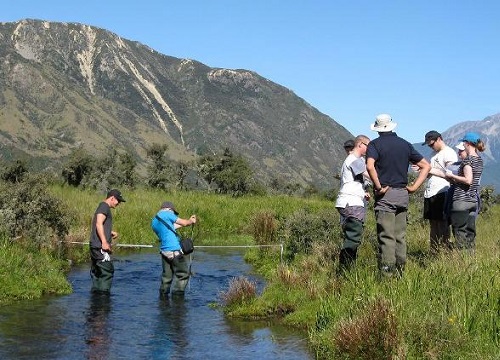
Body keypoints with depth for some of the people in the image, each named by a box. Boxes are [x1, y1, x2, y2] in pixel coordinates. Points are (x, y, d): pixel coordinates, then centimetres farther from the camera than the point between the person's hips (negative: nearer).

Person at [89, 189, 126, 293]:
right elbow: (99, 224, -20)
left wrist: (111, 232, 16)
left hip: (95, 246, 11)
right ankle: (103, 293, -11)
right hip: (100, 246, -11)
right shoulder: (104, 206, -8)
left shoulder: (103, 207, 23)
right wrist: (104, 242, -24)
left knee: (96, 272, 12)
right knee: (107, 271, -10)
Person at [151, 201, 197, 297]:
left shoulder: (154, 221, 19)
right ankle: (177, 295, -1)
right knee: (183, 274, 2)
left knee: (166, 276, 15)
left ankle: (163, 295, 16)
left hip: (164, 251, 8)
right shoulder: (167, 213, -4)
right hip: (174, 250, -8)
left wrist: (189, 220, 33)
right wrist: (191, 221, 22)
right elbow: (184, 223, 0)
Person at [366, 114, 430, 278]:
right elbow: (426, 166, 13)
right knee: (400, 236, 12)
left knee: (386, 237, -5)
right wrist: (414, 187, 8)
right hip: (403, 194, 5)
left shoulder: (375, 144, -4)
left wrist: (379, 187, -14)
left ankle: (386, 275, -7)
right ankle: (399, 272, 16)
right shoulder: (405, 144, 12)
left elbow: (370, 166, -23)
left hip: (385, 195, -5)